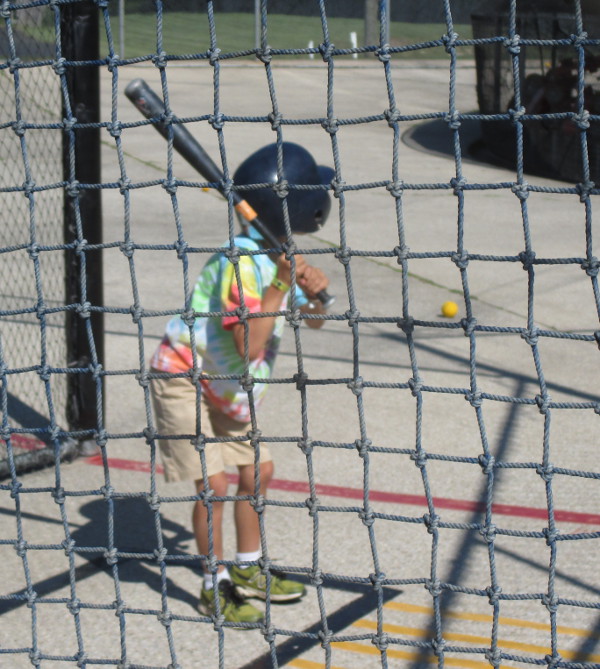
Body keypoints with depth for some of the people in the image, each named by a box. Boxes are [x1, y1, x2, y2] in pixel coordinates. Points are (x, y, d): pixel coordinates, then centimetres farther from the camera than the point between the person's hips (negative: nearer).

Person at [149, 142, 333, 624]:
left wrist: (315, 294, -15)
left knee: (258, 471, 13)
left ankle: (247, 571, 29)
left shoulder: (279, 254, -1)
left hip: (225, 386, 9)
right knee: (214, 483, -11)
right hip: (183, 380, -9)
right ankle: (215, 588, 5)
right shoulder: (241, 263, -29)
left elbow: (313, 321, 7)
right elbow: (249, 347, -35)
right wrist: (279, 285, -36)